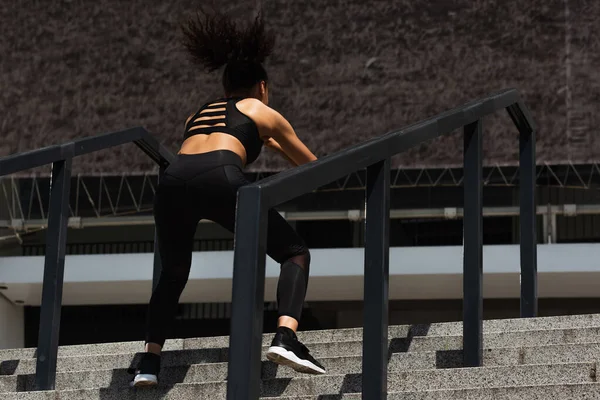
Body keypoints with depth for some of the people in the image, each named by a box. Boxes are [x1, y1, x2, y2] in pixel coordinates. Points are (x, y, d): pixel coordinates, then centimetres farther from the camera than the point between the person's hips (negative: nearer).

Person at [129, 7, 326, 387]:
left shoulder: (198, 113, 37)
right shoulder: (264, 112, 27)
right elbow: (312, 168, 36)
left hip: (173, 181, 4)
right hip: (220, 177, -4)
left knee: (173, 274, 27)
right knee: (295, 252, 11)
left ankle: (149, 361, 14)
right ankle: (286, 338, -12)